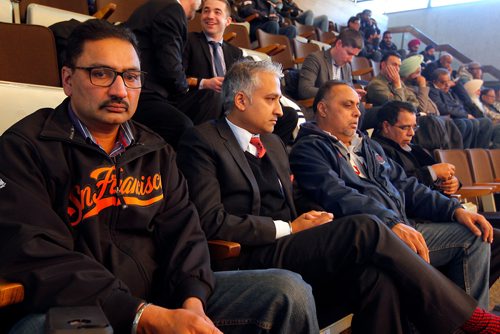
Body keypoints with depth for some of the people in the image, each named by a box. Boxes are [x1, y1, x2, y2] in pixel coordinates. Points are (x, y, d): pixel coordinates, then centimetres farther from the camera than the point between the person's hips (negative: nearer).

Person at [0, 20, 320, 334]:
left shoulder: (156, 151, 12)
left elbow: (183, 227, 5)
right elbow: (38, 256, -18)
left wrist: (193, 300, -16)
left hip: (162, 294, 4)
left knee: (288, 291, -9)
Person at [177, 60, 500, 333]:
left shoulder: (273, 143, 24)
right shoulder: (202, 141, -1)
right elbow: (211, 220, -12)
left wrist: (310, 220, 2)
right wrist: (289, 229, -10)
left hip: (287, 252, 7)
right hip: (248, 261, -7)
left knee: (377, 278, -25)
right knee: (365, 229, -25)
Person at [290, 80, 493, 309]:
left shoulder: (368, 146, 28)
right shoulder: (308, 149, 1)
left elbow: (406, 186, 24)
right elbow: (336, 196, -16)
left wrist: (455, 210, 10)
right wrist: (392, 223, -28)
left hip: (402, 226, 9)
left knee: (474, 236, 2)